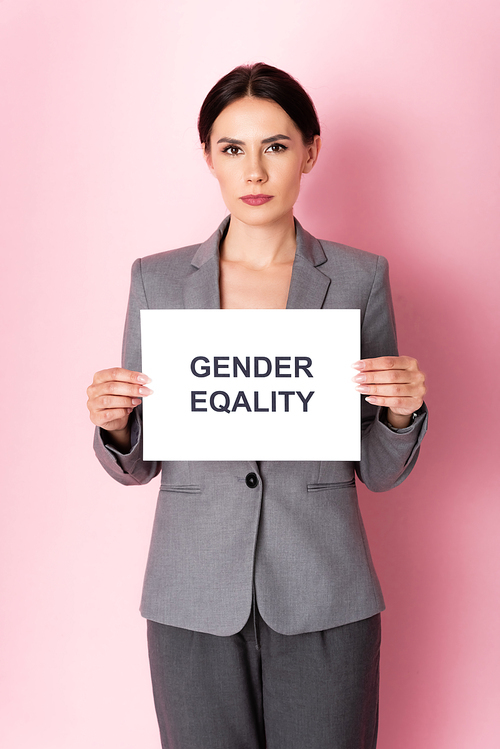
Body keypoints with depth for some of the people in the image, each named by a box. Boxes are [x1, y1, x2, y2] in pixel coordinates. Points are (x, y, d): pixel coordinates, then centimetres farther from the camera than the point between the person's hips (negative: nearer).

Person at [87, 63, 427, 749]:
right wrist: (113, 424, -14)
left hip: (324, 599, 0)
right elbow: (137, 466, 7)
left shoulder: (360, 277, -1)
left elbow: (379, 471, 3)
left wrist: (401, 412, -17)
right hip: (195, 600, 1)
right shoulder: (157, 279, 2)